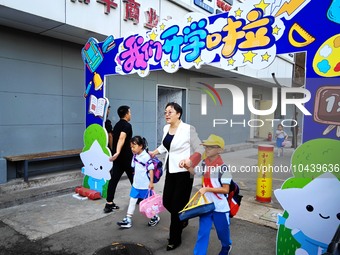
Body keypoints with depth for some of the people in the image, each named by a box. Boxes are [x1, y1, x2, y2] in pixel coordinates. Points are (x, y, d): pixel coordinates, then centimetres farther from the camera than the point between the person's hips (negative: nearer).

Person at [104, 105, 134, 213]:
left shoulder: (117, 125, 14)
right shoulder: (127, 125, -13)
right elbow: (121, 138, -31)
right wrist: (117, 152, -44)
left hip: (118, 157, 7)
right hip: (126, 157, -7)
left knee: (114, 179, 3)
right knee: (133, 178, 11)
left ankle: (109, 204, 0)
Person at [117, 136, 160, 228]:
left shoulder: (146, 157, -20)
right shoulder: (135, 156, 3)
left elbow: (151, 169, -18)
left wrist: (151, 182, -17)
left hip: (145, 185, -7)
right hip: (136, 184, 7)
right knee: (132, 201, 9)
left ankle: (155, 217, 31)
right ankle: (128, 220, 17)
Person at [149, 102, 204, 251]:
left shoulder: (188, 129, -16)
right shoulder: (166, 128, 5)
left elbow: (200, 150, -12)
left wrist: (190, 161, -27)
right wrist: (154, 152, 29)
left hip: (184, 172, -7)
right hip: (170, 171, 7)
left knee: (177, 205, 1)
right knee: (167, 202, 12)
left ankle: (175, 239, 22)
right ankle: (182, 220, 43)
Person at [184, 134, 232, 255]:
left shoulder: (223, 167, -21)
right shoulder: (205, 163, -2)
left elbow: (226, 189, -21)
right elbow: (195, 171, 17)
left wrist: (207, 189, -27)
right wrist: (186, 166, -4)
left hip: (220, 207, -4)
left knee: (222, 231, 21)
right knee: (202, 232, 8)